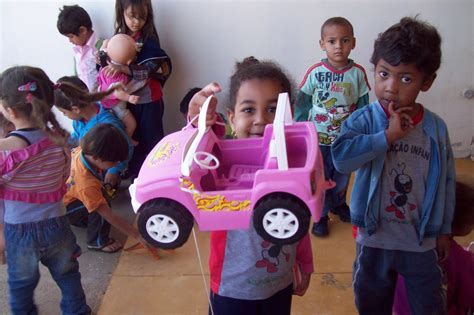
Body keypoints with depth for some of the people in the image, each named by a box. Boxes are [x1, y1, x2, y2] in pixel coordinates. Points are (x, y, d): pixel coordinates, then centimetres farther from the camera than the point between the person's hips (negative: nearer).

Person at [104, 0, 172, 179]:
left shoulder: (149, 39, -13)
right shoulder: (119, 36, 2)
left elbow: (151, 69, -27)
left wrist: (123, 68, -34)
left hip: (148, 100, -5)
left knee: (151, 140, 2)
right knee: (132, 139, 16)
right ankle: (135, 176, 31)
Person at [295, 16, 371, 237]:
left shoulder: (358, 73, -9)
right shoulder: (315, 72, -13)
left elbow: (362, 107, 0)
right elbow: (302, 105, -5)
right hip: (318, 138, -2)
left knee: (342, 176, 21)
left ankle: (338, 204, 46)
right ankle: (321, 215, 29)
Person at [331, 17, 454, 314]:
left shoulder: (436, 128, -7)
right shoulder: (364, 119, -14)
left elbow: (446, 182, 3)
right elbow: (341, 156, -32)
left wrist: (444, 230, 8)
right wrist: (388, 135, -32)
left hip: (422, 240, 1)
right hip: (375, 238, -1)